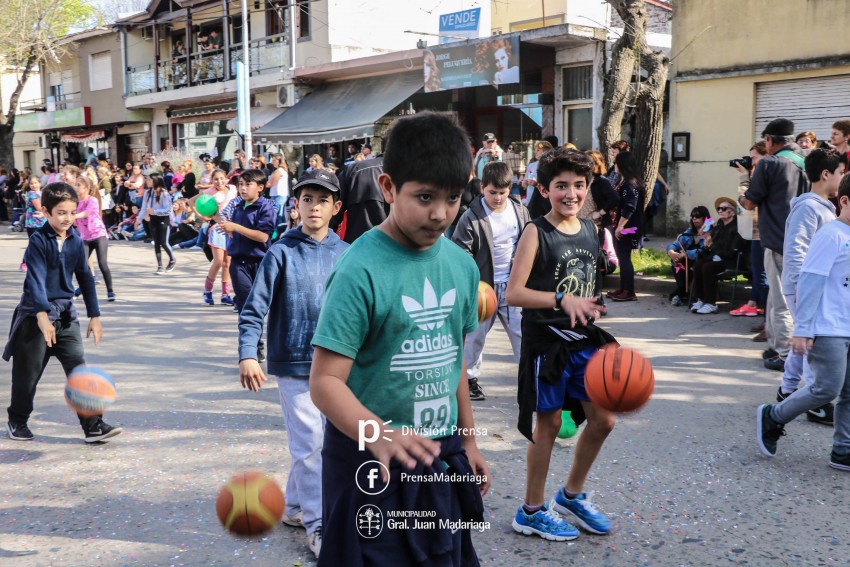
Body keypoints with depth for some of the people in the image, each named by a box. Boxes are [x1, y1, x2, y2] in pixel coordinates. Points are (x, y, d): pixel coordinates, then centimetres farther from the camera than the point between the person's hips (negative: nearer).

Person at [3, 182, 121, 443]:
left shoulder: (75, 240, 3)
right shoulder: (39, 241, -13)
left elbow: (85, 277, 8)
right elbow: (36, 280, -23)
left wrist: (94, 315, 5)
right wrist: (43, 315, -36)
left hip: (65, 314, 4)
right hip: (35, 315, -4)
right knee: (28, 373, 8)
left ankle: (93, 425, -4)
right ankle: (17, 421, 30)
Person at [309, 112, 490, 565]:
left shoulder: (461, 265, -1)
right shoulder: (361, 270, -20)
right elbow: (326, 381, -21)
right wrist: (379, 435, -37)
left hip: (440, 459, 6)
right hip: (371, 464, -6)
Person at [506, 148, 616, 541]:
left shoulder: (590, 229, 7)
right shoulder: (535, 233, -13)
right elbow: (513, 293, -20)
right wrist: (562, 299, -31)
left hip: (584, 338, 7)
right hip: (546, 341, -6)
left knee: (603, 420, 10)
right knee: (548, 423, 3)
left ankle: (571, 495, 32)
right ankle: (532, 511, 21)